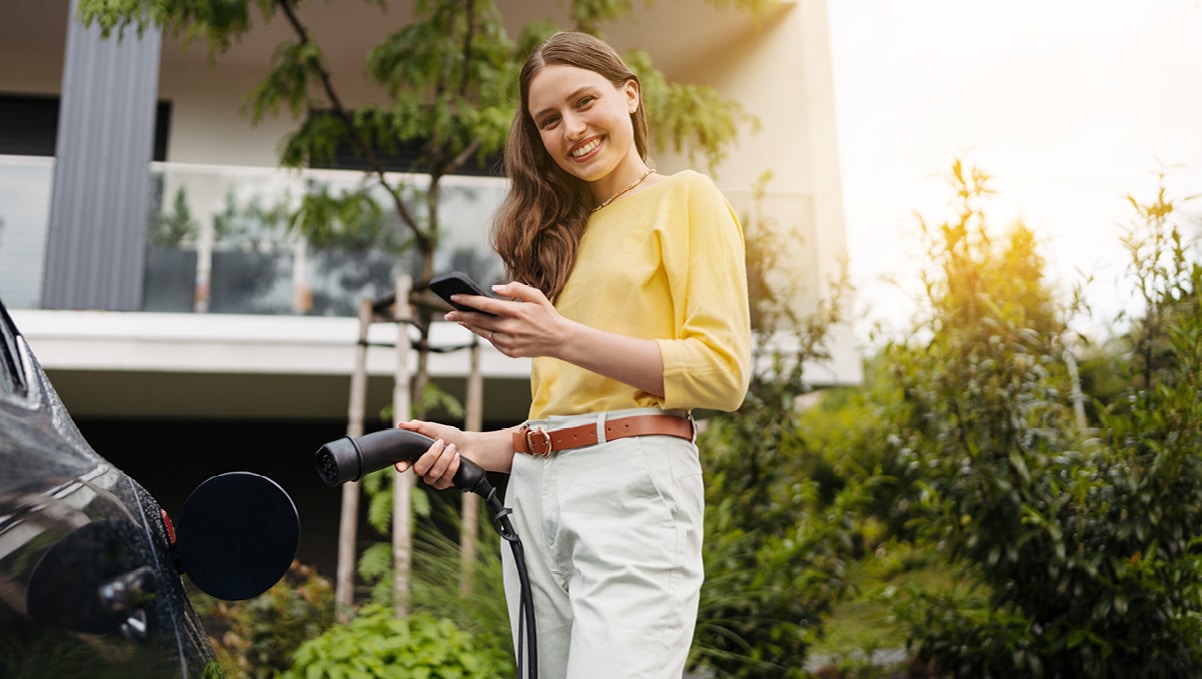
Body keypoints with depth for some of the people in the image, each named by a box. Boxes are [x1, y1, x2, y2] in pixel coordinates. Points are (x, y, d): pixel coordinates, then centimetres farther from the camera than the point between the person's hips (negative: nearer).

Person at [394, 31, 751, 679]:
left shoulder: (684, 197, 5)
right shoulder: (564, 233, 22)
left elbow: (722, 372, -7)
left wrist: (563, 339, -13)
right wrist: (472, 446, 4)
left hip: (634, 483, -6)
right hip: (535, 496, 6)